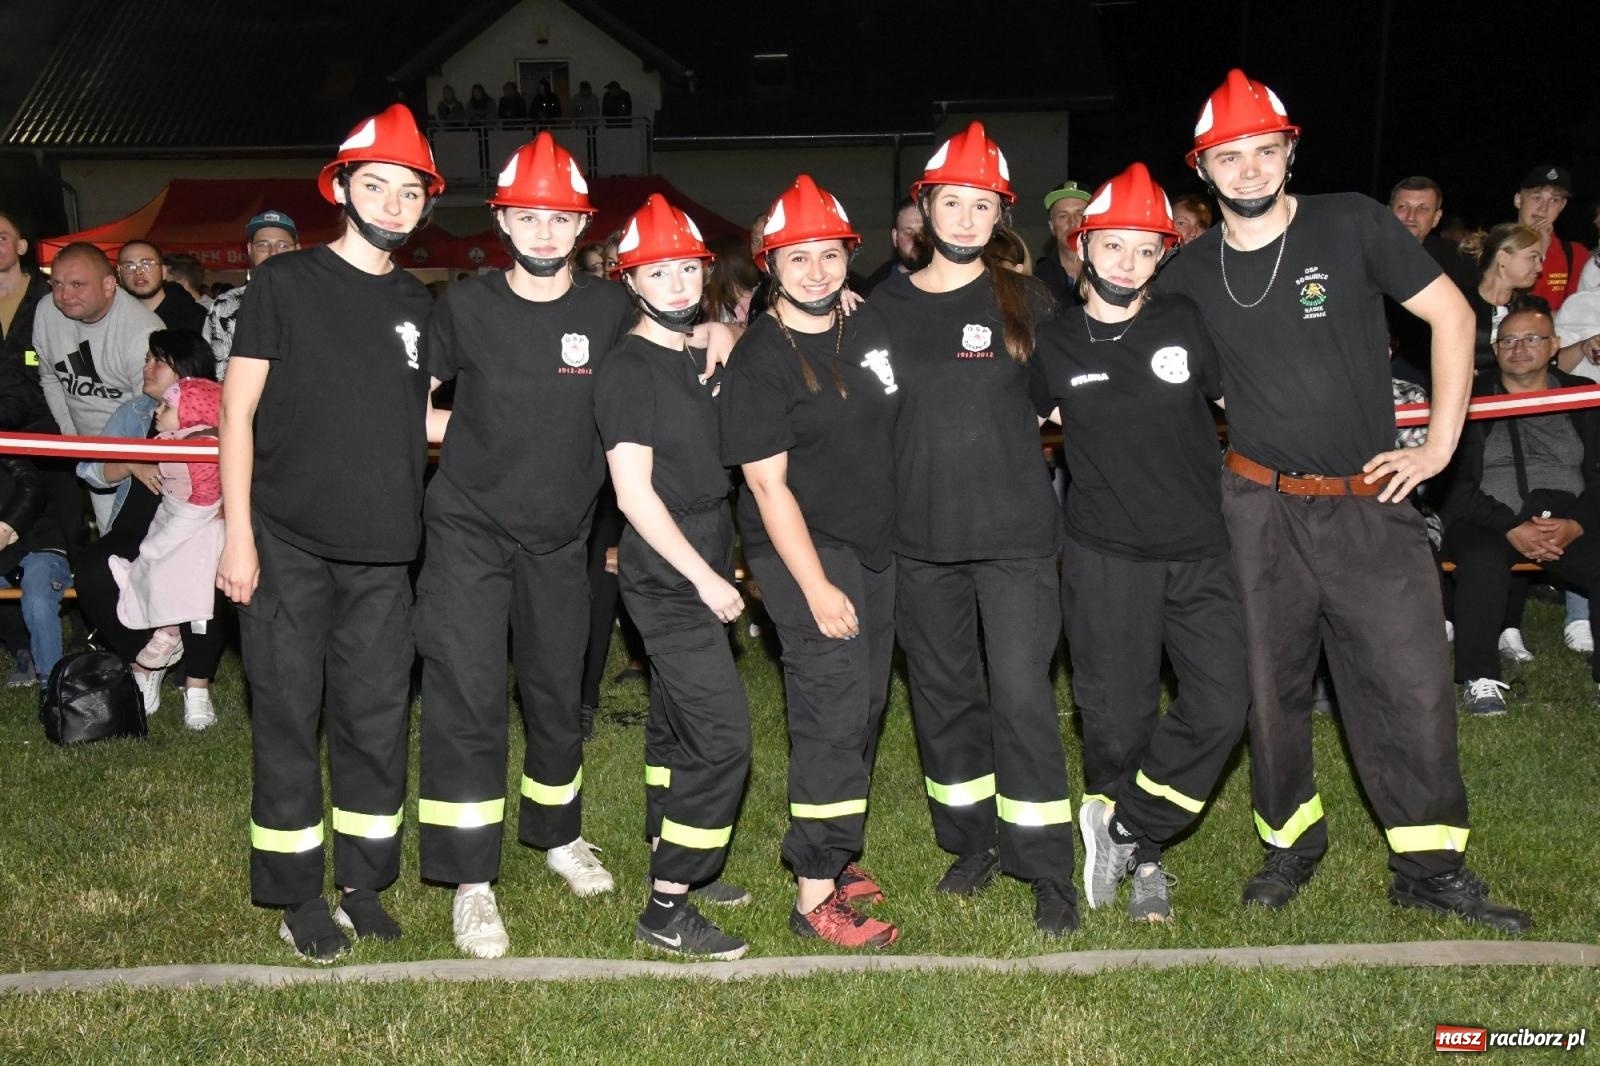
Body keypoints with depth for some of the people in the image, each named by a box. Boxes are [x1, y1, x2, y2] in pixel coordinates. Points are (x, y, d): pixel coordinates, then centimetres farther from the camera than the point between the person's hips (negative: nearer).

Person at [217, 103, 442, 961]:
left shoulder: (420, 307, 12)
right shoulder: (285, 282, 0)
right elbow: (238, 413, -2)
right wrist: (238, 533, -9)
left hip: (382, 550, 4)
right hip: (288, 542, -4)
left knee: (376, 719, 7)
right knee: (287, 716, 2)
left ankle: (364, 884, 21)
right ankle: (298, 897, 14)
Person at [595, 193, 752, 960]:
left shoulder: (697, 358, 12)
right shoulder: (629, 368, -13)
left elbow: (708, 462, 24)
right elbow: (633, 491, -18)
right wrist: (704, 577, -17)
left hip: (697, 571, 9)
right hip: (667, 577, -9)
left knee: (677, 725, 16)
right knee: (722, 732, -11)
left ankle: (677, 868, 29)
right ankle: (666, 913, -4)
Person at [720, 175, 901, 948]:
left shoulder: (867, 334, 8)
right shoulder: (760, 361, -13)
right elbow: (767, 484, -16)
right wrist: (816, 588, -20)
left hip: (876, 547, 7)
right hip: (804, 550, -7)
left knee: (864, 705, 12)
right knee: (834, 705, -13)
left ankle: (828, 852, 28)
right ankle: (815, 897, -7)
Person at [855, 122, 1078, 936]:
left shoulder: (1023, 302, 3)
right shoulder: (883, 307, 6)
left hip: (1015, 531, -2)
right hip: (920, 534, 2)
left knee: (1022, 693, -6)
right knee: (942, 692, 11)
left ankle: (1048, 872, 5)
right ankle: (971, 842, 29)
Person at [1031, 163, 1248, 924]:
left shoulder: (1185, 325, 0)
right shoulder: (1053, 346, 0)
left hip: (1200, 551, 1)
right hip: (1106, 556, -1)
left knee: (1222, 705, -9)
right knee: (1116, 720, 4)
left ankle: (1121, 826, 10)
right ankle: (1143, 860, 26)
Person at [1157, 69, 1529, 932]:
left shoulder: (1349, 223, -5)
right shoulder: (1191, 272, 2)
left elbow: (1451, 313, -1)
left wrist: (1439, 443, -5)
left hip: (1371, 502, -1)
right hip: (1262, 507, 2)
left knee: (1414, 689, -2)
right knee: (1273, 688, 10)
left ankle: (1431, 868, 14)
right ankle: (1290, 841, 29)